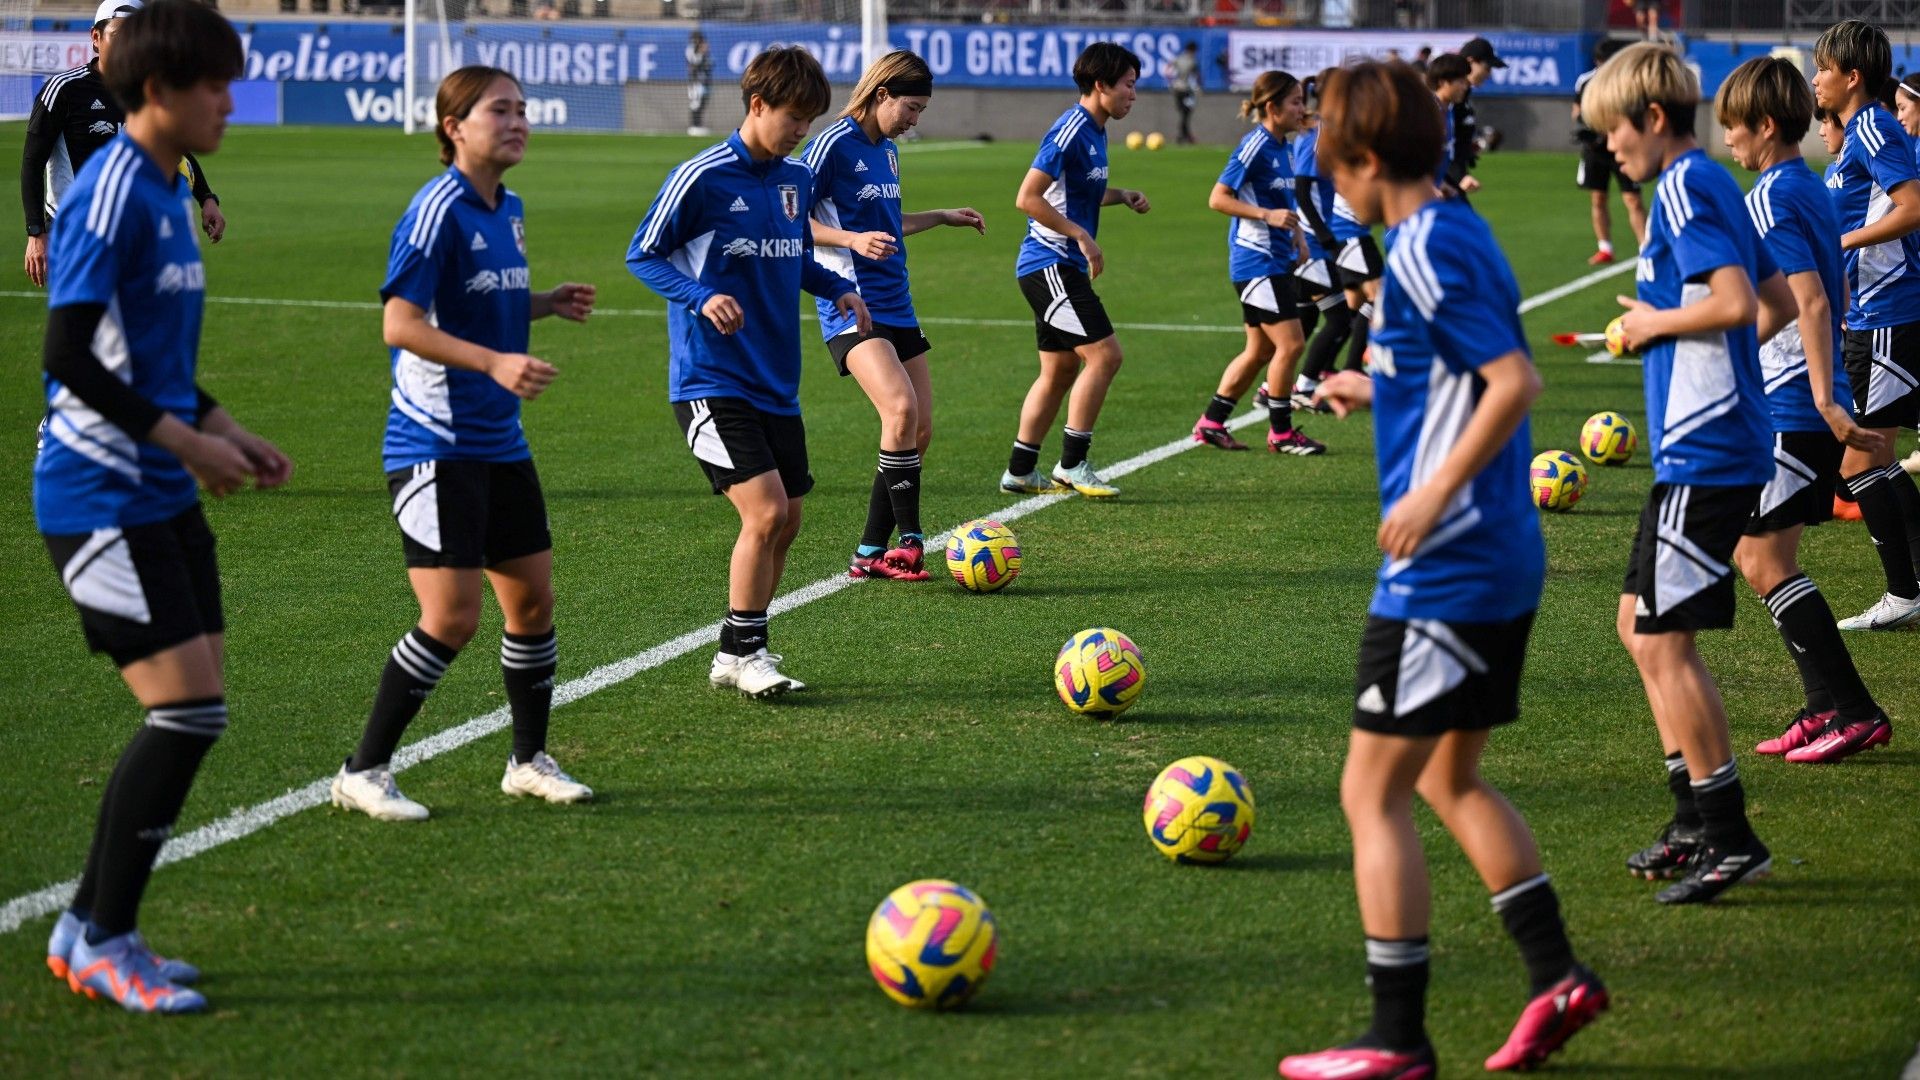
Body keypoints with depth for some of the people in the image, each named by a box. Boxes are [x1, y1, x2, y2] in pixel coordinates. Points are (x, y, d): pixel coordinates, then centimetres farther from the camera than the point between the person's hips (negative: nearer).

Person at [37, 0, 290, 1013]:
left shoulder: (166, 193, 14)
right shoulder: (109, 192, -15)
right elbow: (69, 357, -20)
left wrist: (224, 429, 12)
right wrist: (185, 439, -16)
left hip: (163, 497, 10)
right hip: (103, 499, -10)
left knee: (190, 717, 8)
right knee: (187, 712, -11)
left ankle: (88, 931, 19)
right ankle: (102, 943, 2)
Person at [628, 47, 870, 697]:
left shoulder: (797, 180, 9)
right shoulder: (701, 178, -12)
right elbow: (642, 255, -6)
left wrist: (836, 289, 5)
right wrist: (701, 297, -21)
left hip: (776, 385, 8)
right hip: (711, 381, -8)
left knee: (786, 521, 9)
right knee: (765, 511, -17)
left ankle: (742, 653, 22)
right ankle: (741, 652, -3)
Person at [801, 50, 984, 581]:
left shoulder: (888, 151, 16)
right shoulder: (832, 144, -9)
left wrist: (941, 217, 31)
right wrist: (853, 239, -24)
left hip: (896, 307, 9)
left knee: (919, 428, 4)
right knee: (900, 408, -25)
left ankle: (871, 552, 12)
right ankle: (910, 542, -18)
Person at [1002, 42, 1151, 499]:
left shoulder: (1094, 133, 13)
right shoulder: (1070, 131, -17)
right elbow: (1028, 198, -21)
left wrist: (1122, 196, 11)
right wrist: (1082, 236, -20)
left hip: (1062, 267, 10)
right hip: (1051, 265, -10)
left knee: (1062, 368, 12)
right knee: (1104, 353, -13)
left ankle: (1020, 471, 18)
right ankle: (1072, 464, -6)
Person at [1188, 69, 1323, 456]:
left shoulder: (1282, 148, 12)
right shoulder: (1255, 146, -15)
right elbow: (1218, 198, -17)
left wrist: (1296, 233, 12)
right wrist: (1268, 215, -23)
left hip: (1276, 261, 10)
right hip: (1257, 261, -10)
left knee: (1261, 351, 12)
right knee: (1290, 343, -9)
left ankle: (1211, 423, 19)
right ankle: (1281, 432, 2)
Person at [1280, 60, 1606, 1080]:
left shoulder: (1424, 248, -16)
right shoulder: (1457, 232, 12)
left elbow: (1516, 381, -24)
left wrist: (1435, 492, -23)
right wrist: (1378, 390, 30)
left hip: (1443, 568, -10)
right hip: (1504, 561, 10)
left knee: (1371, 794, -2)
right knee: (1450, 776, 22)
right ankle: (1557, 976, 19)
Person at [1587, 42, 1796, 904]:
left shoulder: (1684, 185, -13)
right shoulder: (1713, 185, 16)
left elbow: (1733, 302, -25)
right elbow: (1780, 305, 22)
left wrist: (1658, 323, -10)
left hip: (1703, 451, -10)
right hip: (1708, 449, 10)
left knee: (1663, 641, -7)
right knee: (1640, 623, 16)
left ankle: (1731, 839, -2)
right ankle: (1696, 819, 20)